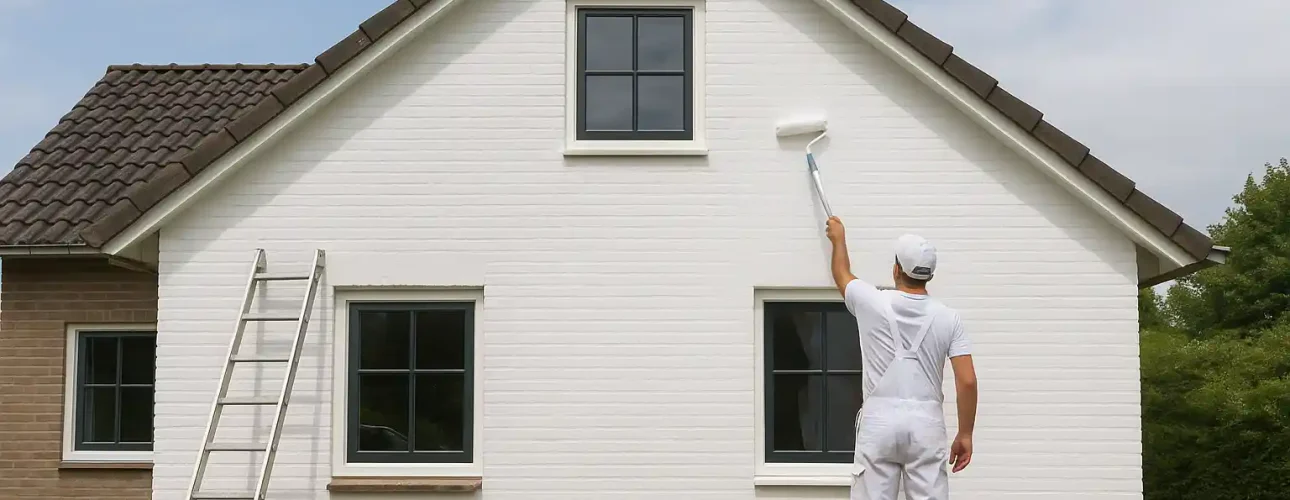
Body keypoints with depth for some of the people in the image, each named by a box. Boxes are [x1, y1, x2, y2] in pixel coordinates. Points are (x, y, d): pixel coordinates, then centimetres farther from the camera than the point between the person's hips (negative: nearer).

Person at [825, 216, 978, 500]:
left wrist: (838, 238, 41)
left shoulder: (873, 303, -2)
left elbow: (842, 274, 22)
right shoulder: (948, 318, 0)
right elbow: (967, 381, -6)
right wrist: (965, 435, 3)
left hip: (879, 420, -1)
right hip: (926, 423, 1)